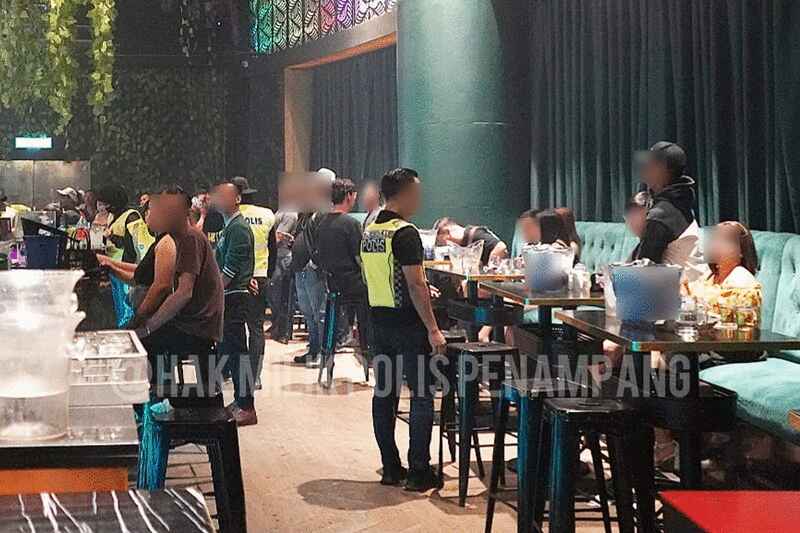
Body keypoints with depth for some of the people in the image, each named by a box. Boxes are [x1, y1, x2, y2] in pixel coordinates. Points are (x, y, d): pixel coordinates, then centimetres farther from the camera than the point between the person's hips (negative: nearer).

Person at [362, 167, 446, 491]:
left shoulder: (369, 233, 11)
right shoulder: (405, 233, -16)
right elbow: (415, 286, -20)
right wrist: (433, 329, -18)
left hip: (379, 321, 8)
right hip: (407, 324, -8)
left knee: (384, 393, 10)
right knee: (422, 396, -1)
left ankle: (390, 468, 16)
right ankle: (419, 472, 0)